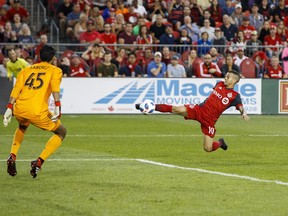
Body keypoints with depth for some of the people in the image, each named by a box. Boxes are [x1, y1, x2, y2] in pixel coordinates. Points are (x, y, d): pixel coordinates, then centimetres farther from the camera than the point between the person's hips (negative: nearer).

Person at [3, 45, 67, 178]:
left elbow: (16, 89, 10)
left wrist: (9, 109, 5)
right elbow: (55, 88, -7)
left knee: (22, 127, 40)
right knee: (61, 132, 18)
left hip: (19, 109, 5)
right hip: (38, 112, -5)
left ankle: (12, 157, 20)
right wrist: (58, 108, -16)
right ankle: (39, 162, 1)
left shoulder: (26, 70, 24)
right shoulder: (55, 70, 13)